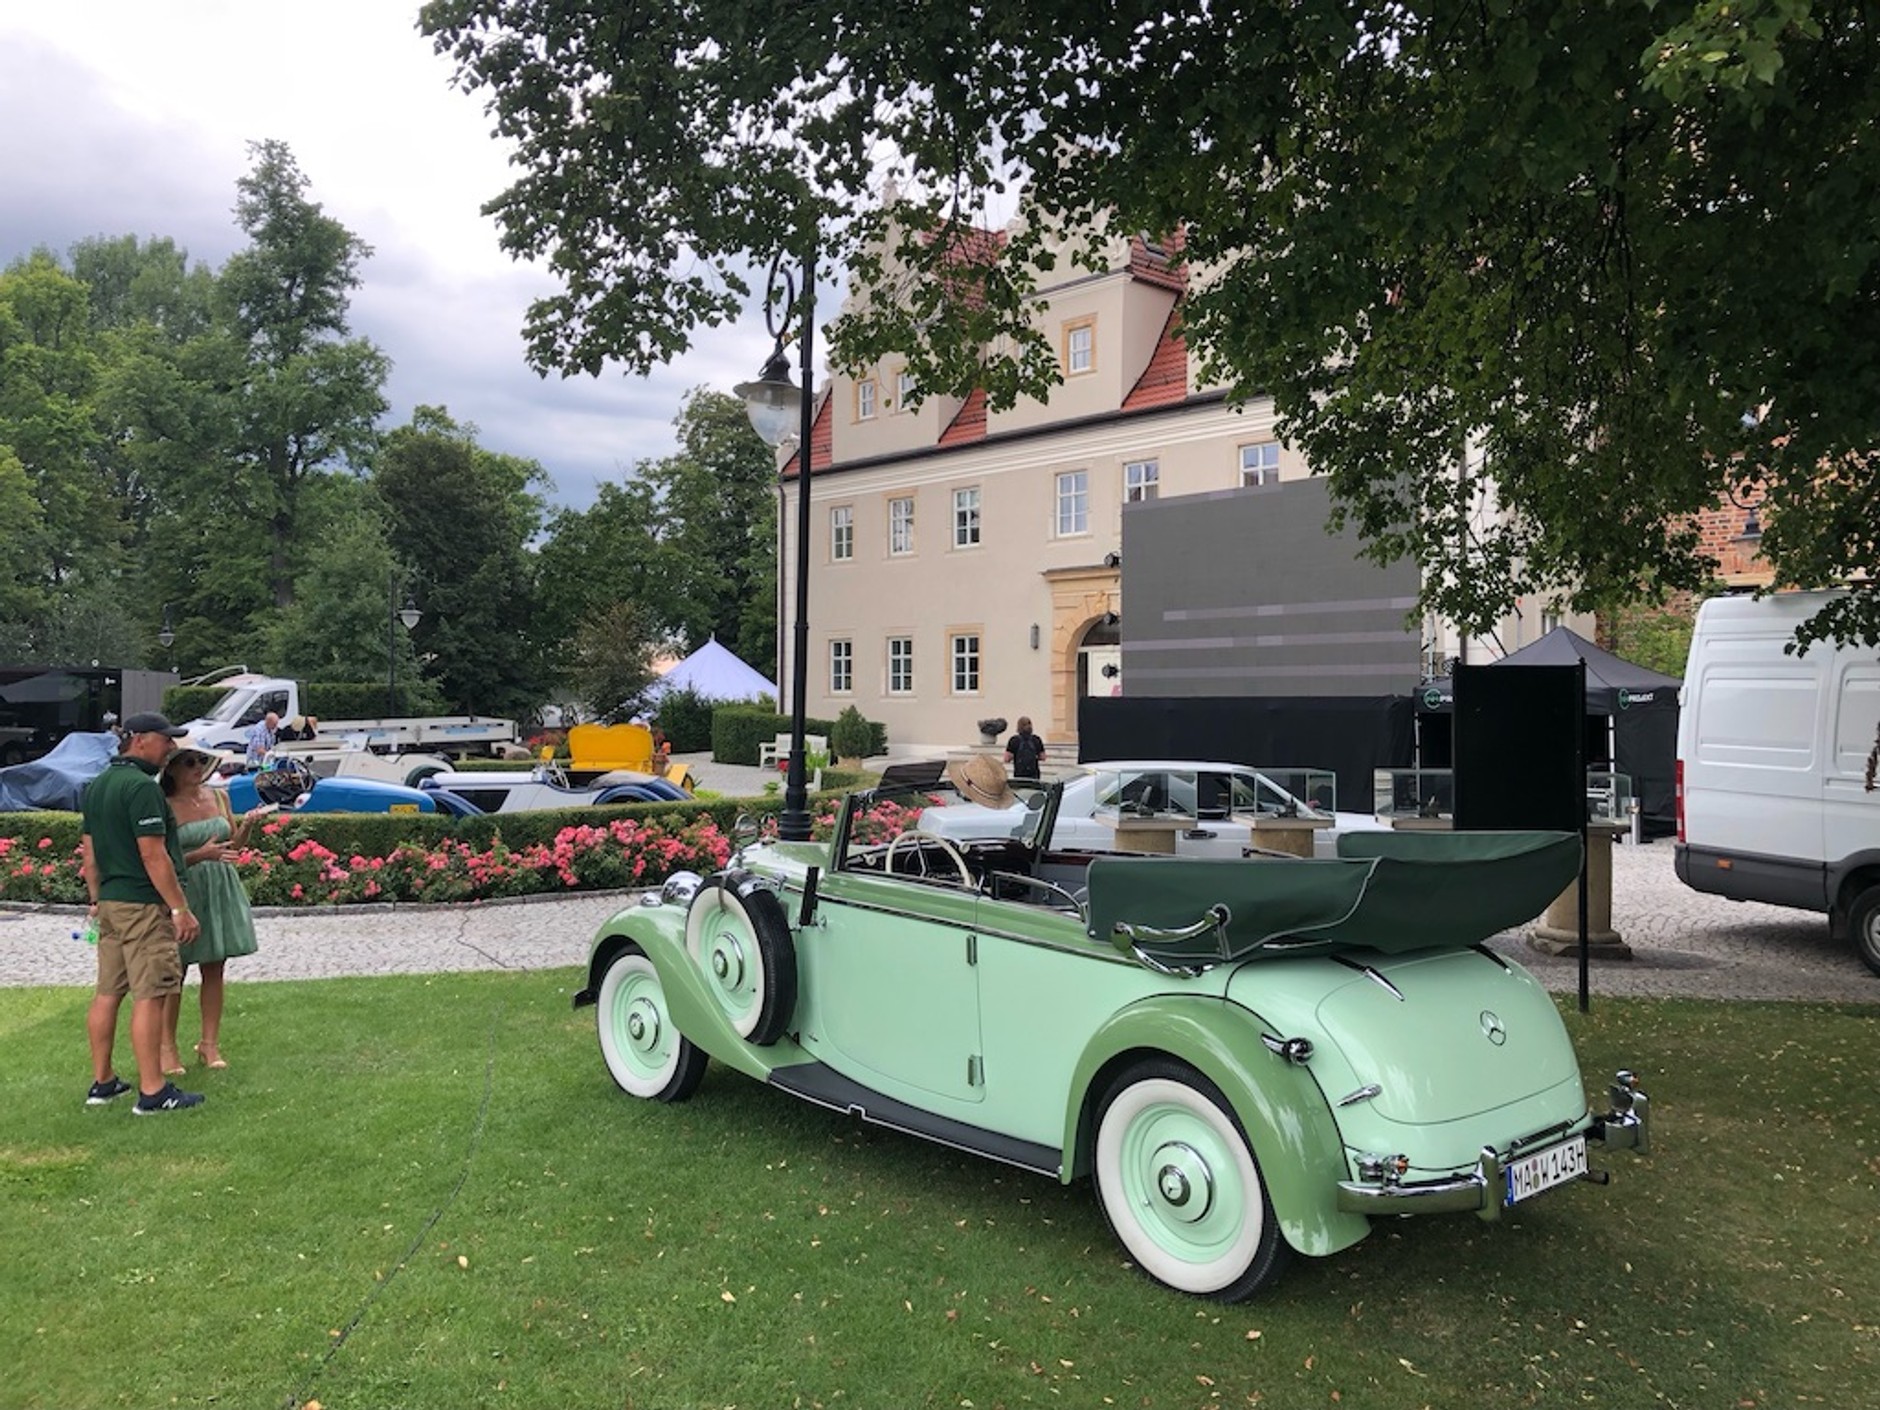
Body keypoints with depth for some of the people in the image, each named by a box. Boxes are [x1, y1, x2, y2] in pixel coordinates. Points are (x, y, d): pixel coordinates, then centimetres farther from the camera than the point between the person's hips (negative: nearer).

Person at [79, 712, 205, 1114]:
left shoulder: (97, 785, 14)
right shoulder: (142, 786, -16)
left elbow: (89, 853, 19)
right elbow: (153, 855, -20)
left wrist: (96, 900, 26)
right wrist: (181, 908, -16)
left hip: (110, 901, 10)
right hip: (144, 904, -10)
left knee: (107, 992, 13)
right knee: (149, 996, -7)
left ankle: (102, 1082, 22)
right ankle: (152, 1092, -4)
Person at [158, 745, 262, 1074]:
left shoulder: (219, 796, 7)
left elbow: (234, 846, 14)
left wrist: (246, 825, -4)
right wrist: (201, 854, -25)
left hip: (221, 889, 5)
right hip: (183, 890, -5)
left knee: (214, 969, 9)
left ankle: (210, 1043, 18)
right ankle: (167, 1047, 14)